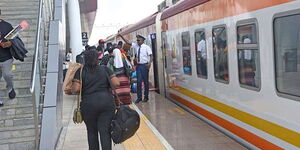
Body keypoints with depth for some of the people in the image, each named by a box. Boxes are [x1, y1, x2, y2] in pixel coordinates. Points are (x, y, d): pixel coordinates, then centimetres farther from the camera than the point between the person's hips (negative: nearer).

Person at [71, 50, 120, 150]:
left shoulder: (81, 71, 2)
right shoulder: (105, 69, 7)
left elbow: (75, 89, -9)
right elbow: (116, 83, 0)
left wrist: (72, 88, 12)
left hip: (89, 105, -1)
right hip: (107, 103, 1)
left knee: (92, 131, 15)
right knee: (105, 131, 0)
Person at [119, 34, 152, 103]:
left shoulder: (146, 47, -5)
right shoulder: (136, 46, 7)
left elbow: (150, 55, -9)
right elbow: (128, 42, 5)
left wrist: (149, 63, -24)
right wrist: (121, 36, -4)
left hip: (145, 65, -4)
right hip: (138, 65, 4)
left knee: (146, 81, 5)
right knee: (139, 81, 4)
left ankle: (146, 97, 15)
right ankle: (139, 97, 11)